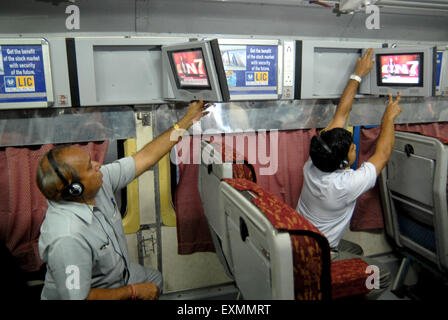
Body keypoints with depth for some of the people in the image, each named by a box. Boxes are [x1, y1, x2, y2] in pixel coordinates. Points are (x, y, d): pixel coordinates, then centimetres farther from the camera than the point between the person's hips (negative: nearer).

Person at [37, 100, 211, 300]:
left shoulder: (99, 181, -18)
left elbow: (145, 158, -12)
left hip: (117, 272, 8)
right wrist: (134, 291, -21)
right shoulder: (67, 239, -39)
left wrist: (186, 121, -10)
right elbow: (78, 297, -32)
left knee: (155, 278, 21)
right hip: (94, 293, -7)